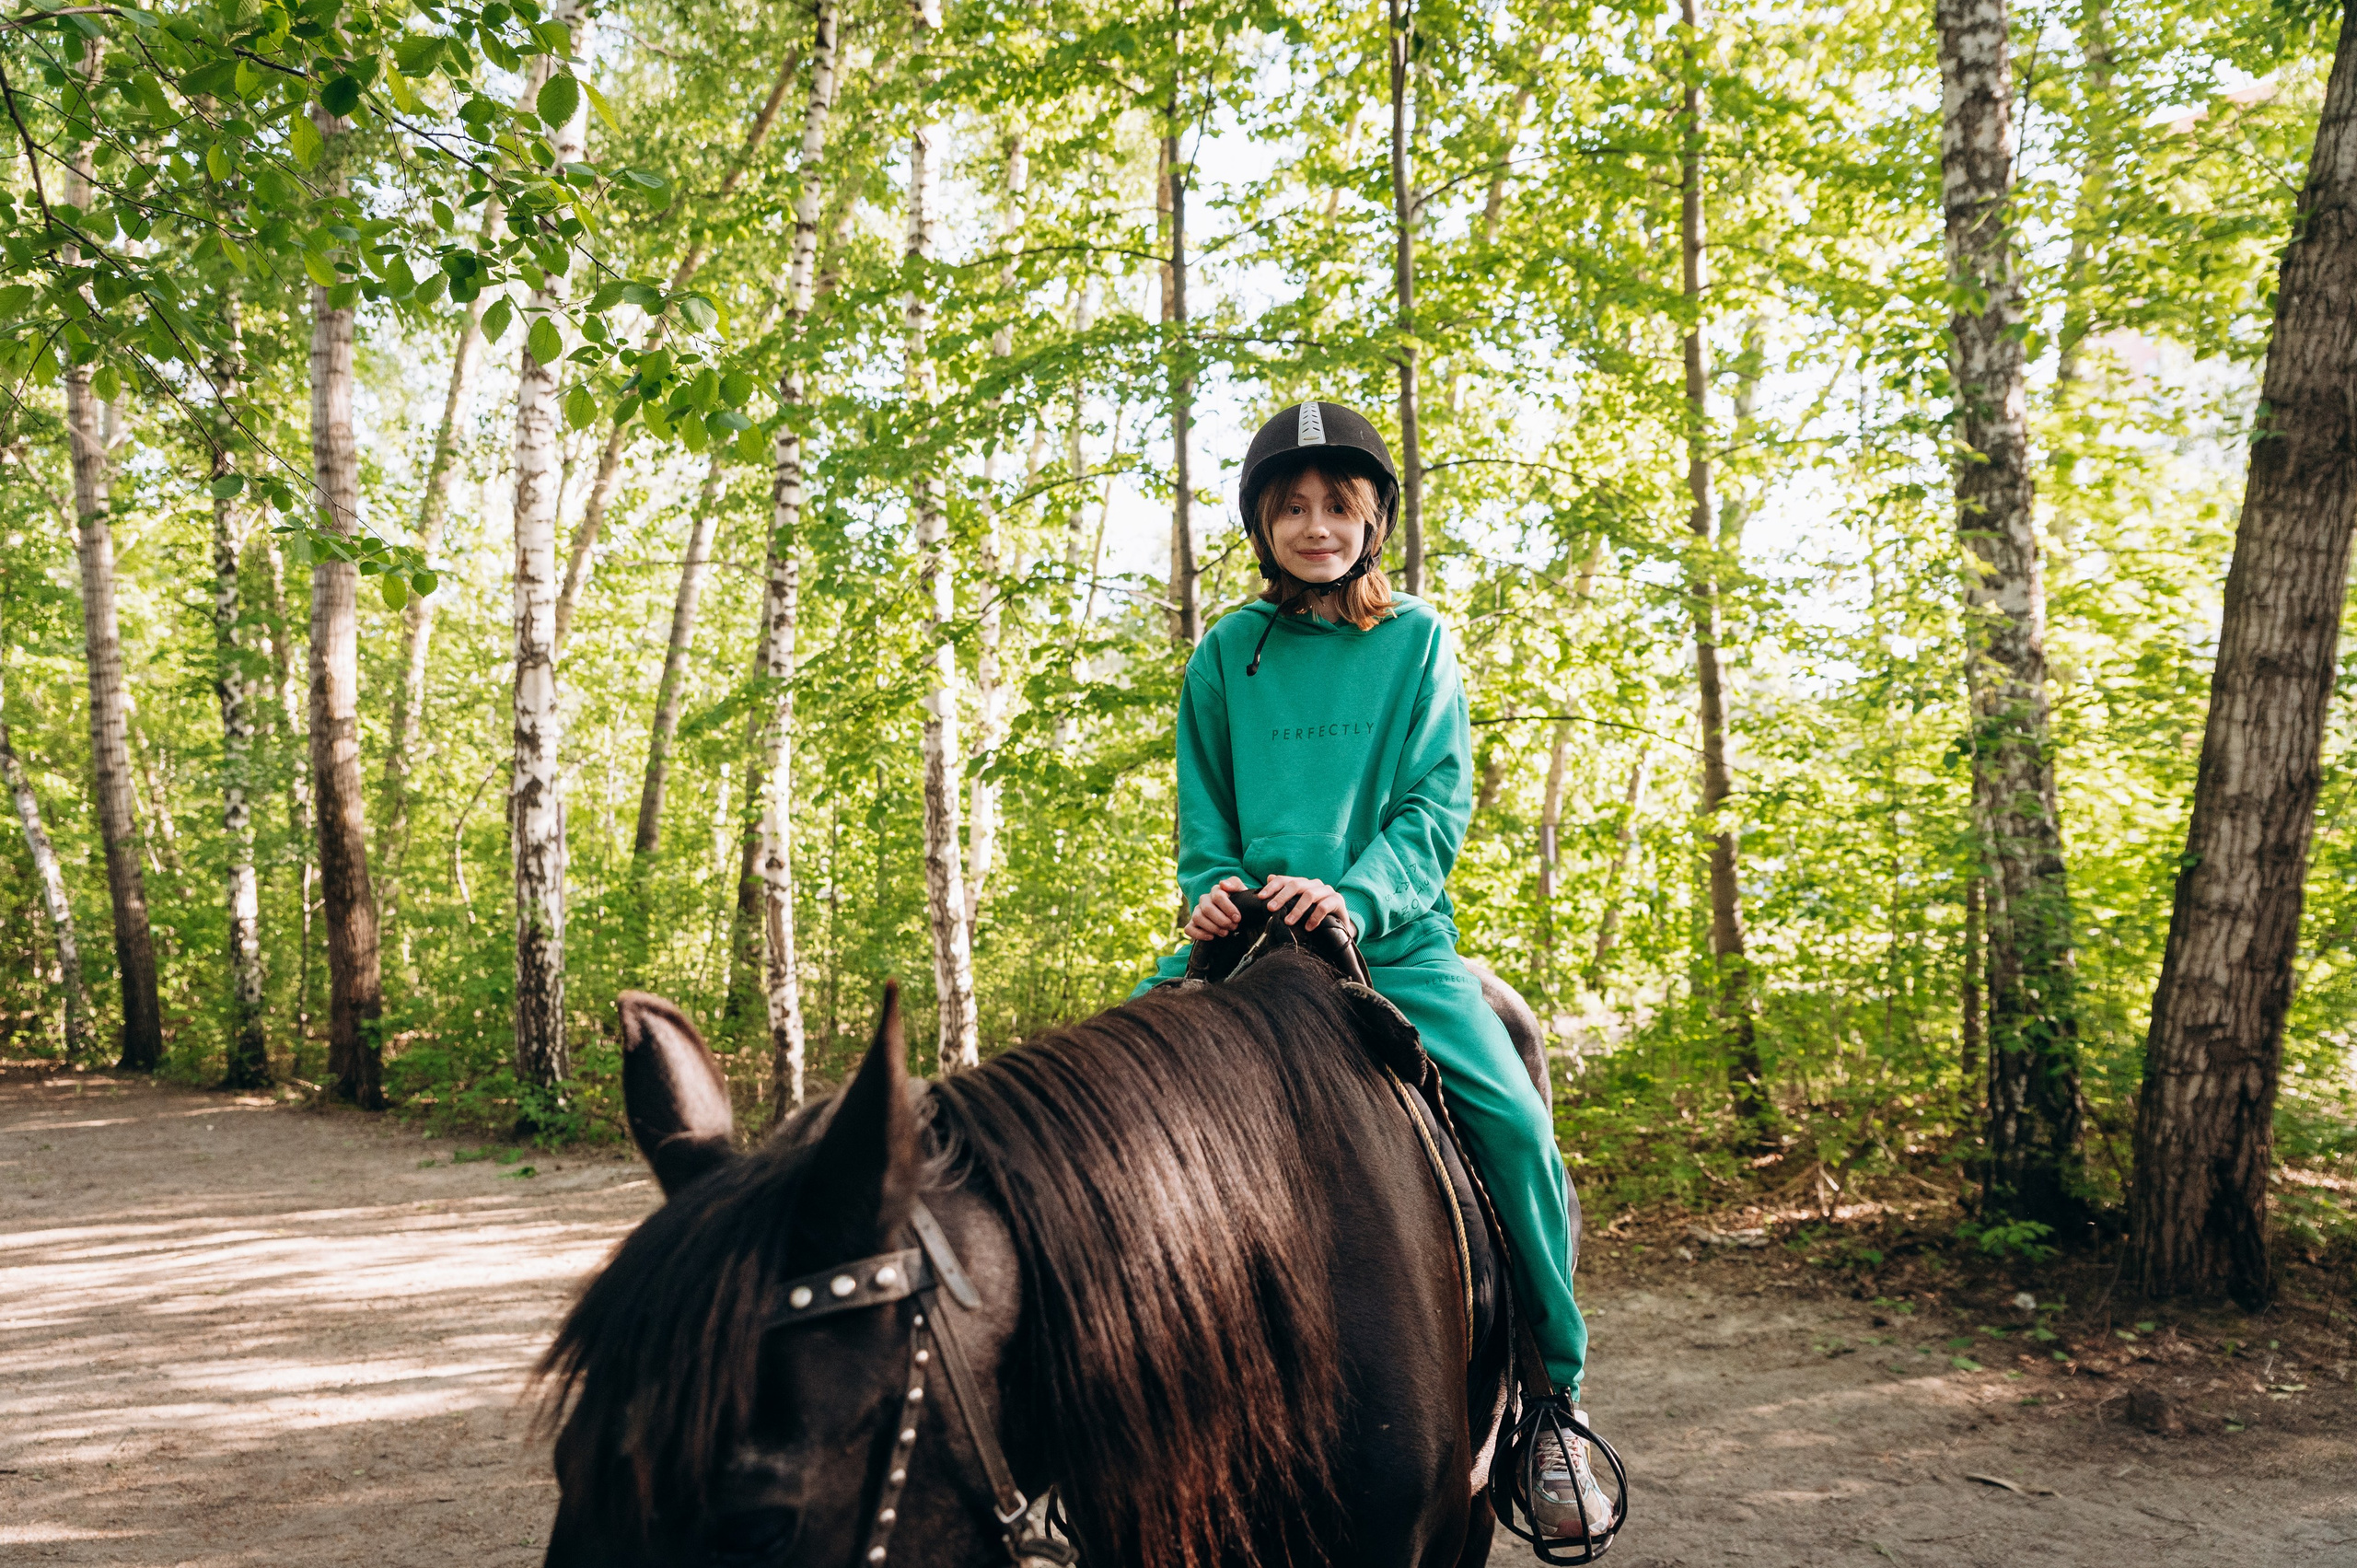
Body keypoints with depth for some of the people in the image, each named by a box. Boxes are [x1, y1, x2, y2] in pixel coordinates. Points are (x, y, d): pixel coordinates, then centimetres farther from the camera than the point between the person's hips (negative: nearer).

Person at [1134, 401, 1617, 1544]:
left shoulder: (1416, 640, 4)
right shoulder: (1227, 653, 8)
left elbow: (1435, 804, -3)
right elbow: (1202, 806, 11)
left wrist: (1359, 896, -21)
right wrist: (1214, 888, -11)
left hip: (1394, 934, -2)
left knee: (1512, 1123, -20)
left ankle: (1552, 1402, -3)